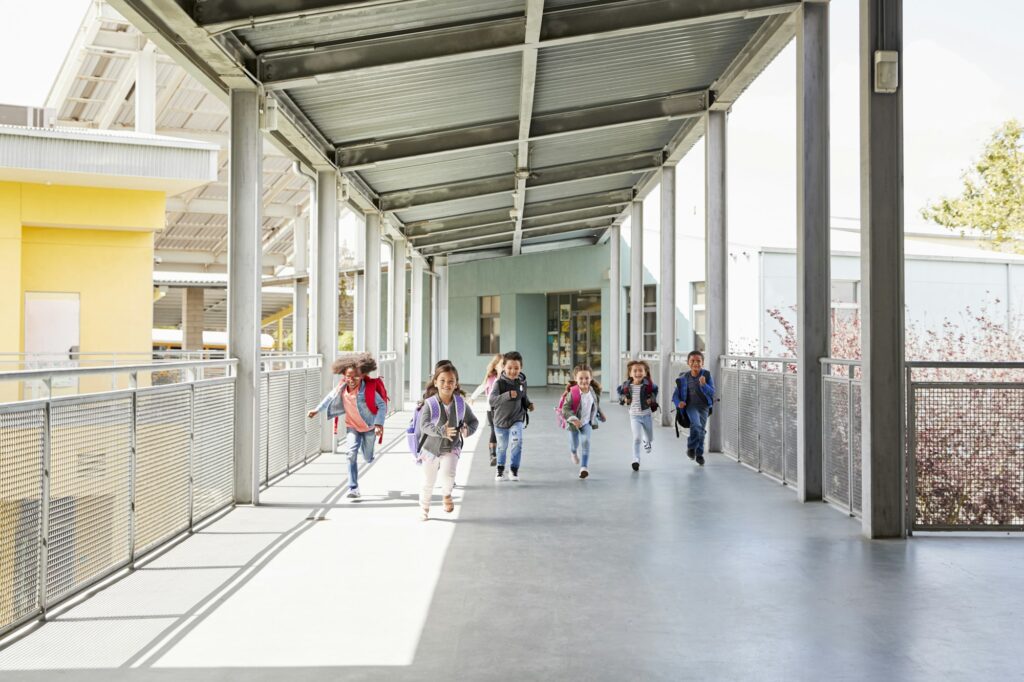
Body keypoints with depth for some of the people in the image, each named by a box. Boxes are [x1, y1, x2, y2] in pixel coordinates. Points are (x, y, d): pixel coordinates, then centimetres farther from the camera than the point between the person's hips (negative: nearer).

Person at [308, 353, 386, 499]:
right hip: (352, 426, 2)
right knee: (351, 454, -16)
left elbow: (382, 405, -24)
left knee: (368, 458, 14)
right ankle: (353, 489, -10)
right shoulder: (342, 387, -15)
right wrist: (317, 409, 11)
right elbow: (331, 397, 5)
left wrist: (379, 423, -33)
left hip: (369, 426, -2)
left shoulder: (369, 388, -28)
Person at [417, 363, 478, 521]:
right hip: (431, 447, 0)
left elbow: (474, 421, 2)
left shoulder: (461, 403, -9)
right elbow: (424, 425, -28)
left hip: (451, 448, 0)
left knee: (448, 474, -24)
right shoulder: (430, 403, -18)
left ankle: (446, 494, 9)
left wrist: (468, 430, -20)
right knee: (428, 482, 12)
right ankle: (424, 508, 39)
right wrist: (441, 431, -43)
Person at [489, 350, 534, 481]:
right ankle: (500, 469, 38)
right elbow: (491, 400, -33)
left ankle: (514, 469, -1)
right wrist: (507, 395, -45)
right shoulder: (499, 382, -20)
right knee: (502, 446, 14)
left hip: (517, 419, 1)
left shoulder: (522, 381, -6)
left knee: (517, 442, -19)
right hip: (501, 420, -1)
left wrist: (528, 404, -1)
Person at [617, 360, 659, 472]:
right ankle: (636, 460, -3)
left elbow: (655, 389, 8)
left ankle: (646, 441, 56)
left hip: (647, 415, 1)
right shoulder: (627, 385, -10)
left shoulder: (648, 384, -13)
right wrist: (623, 398, -7)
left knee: (650, 438, 19)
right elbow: (620, 391, 10)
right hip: (634, 416, -1)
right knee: (637, 438, -15)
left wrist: (652, 399, -7)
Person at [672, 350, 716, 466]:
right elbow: (676, 395, 3)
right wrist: (678, 403, -17)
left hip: (704, 407, 1)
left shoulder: (706, 375, -4)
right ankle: (691, 447, -4)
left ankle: (699, 454, 26)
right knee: (696, 425, -26)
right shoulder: (684, 378, -3)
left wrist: (703, 385, -29)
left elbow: (712, 392, -11)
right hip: (691, 406, -1)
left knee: (701, 430, 5)